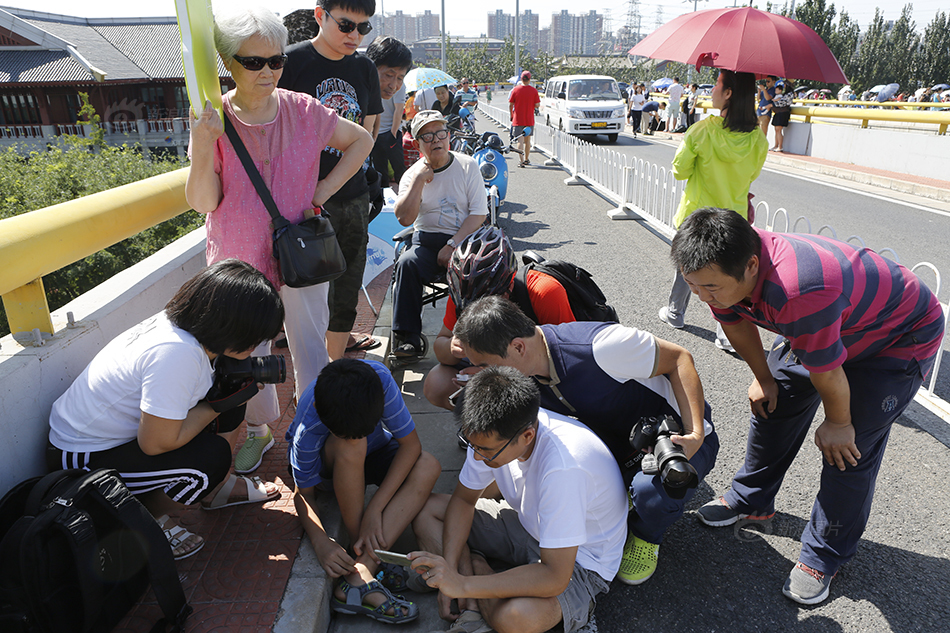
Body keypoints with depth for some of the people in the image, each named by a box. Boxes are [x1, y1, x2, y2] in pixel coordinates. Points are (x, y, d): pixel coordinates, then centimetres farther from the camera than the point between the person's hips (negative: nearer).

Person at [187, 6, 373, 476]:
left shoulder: (303, 111, -7)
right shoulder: (211, 121, -7)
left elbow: (361, 141, 7)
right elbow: (202, 203, -10)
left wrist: (323, 191, -2)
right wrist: (202, 145, -25)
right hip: (239, 261, 1)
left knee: (310, 349, 9)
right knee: (248, 354, 15)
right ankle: (258, 430, 39)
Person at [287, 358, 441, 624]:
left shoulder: (379, 378, -37)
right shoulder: (307, 429, -37)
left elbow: (411, 444, -28)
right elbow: (303, 493, -22)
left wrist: (375, 509, -31)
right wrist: (321, 542, -39)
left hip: (372, 452, 3)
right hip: (326, 464, -2)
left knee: (428, 467, -28)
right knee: (349, 447, -39)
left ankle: (358, 576, -30)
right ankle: (360, 551, -21)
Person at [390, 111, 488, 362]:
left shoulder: (468, 166, 3)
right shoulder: (412, 174, 5)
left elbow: (479, 213, -4)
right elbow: (405, 218, -9)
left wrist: (453, 245, -14)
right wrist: (419, 181, -15)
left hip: (465, 239, -1)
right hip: (426, 240, 1)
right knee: (406, 263, -30)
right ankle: (407, 338, -24)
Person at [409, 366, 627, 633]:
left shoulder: (564, 466, -39)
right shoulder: (491, 432, -18)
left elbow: (555, 577, -36)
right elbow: (464, 498, -2)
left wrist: (463, 585, -34)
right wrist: (450, 573, -13)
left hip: (577, 560, -7)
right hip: (528, 523, 7)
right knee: (426, 509, -4)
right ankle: (474, 609, -10)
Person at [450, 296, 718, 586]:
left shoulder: (600, 347, -35)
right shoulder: (521, 373, -14)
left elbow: (679, 358, -20)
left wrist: (696, 434, -30)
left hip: (679, 434, -5)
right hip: (618, 438, 5)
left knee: (652, 490, -37)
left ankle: (647, 536, 1)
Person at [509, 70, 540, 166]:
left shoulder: (515, 89, -5)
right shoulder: (534, 90, -3)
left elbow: (510, 105, -2)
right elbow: (537, 105, -3)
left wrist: (511, 115, 11)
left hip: (518, 119, -1)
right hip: (529, 120, 2)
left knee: (520, 141, -1)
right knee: (527, 140, 15)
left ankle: (522, 161, -9)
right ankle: (526, 159, 25)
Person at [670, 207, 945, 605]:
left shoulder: (799, 292, -47)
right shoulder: (722, 270, -23)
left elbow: (828, 373, -30)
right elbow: (736, 323, -2)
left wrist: (838, 424, -12)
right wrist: (763, 377, 10)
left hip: (900, 338, -7)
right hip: (817, 326, 7)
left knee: (847, 449, -7)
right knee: (773, 404, 12)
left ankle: (825, 556, 15)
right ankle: (751, 500, 34)